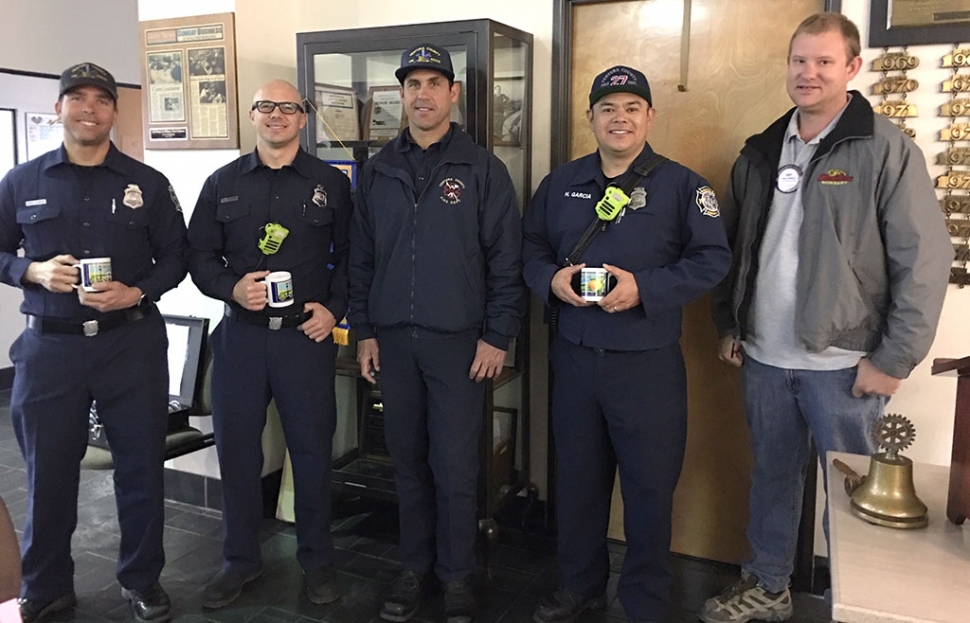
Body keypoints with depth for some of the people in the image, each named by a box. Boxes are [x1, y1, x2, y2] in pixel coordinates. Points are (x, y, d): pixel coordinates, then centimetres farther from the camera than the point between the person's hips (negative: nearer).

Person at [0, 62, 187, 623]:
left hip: (132, 342, 0)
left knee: (141, 467, 7)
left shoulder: (147, 184, 4)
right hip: (49, 345, 1)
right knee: (48, 471, 10)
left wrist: (137, 292, -10)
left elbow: (175, 255, 6)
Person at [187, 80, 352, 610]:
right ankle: (240, 560, 26)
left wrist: (334, 308, -5)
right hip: (240, 334, 2)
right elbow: (200, 256, 9)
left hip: (307, 334, -1)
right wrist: (231, 288, -9)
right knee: (236, 449, 8)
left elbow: (349, 255, 7)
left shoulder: (331, 183, 5)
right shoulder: (223, 183, 9)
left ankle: (316, 559, 24)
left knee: (312, 448, 6)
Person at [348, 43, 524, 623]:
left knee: (456, 468, 2)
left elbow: (507, 259, -4)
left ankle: (459, 576, 21)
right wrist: (364, 330, 8)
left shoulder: (482, 168, -2)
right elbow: (362, 255, 12)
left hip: (460, 342, -3)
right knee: (408, 462, 12)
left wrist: (498, 336, -8)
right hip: (393, 340, 4)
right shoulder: (378, 171, 9)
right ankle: (415, 568, 28)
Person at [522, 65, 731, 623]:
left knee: (650, 486, 7)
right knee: (578, 477, 17)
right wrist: (551, 279, -11)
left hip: (649, 363, -3)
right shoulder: (561, 183, 9)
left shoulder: (681, 184, -4)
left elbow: (712, 260, -9)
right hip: (573, 356, 4)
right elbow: (531, 248, 11)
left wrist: (644, 288, -21)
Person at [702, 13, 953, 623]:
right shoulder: (761, 151, 8)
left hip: (841, 363, -5)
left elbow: (924, 261, -12)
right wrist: (729, 324, 11)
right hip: (763, 358, 5)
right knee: (772, 475, 18)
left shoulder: (887, 150, -9)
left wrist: (893, 359, -14)